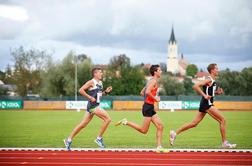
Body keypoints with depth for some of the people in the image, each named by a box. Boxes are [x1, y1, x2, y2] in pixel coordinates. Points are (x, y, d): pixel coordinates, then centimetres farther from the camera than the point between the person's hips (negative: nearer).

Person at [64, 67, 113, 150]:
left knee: (83, 125, 11)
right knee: (107, 119, -13)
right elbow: (81, 90, -16)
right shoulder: (91, 82, -10)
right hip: (92, 106, -9)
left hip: (95, 106, 9)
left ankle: (68, 140, 16)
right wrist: (90, 97, -19)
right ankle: (99, 138, -4)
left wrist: (106, 92, 10)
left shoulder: (100, 83, 16)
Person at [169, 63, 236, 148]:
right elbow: (196, 86, -20)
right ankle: (225, 143, -3)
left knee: (194, 123, 9)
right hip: (207, 104, -10)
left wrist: (217, 92, 11)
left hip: (205, 104, 10)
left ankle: (175, 133, 10)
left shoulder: (213, 81, 17)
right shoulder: (209, 80, -12)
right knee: (222, 120, -6)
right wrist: (204, 95, -23)